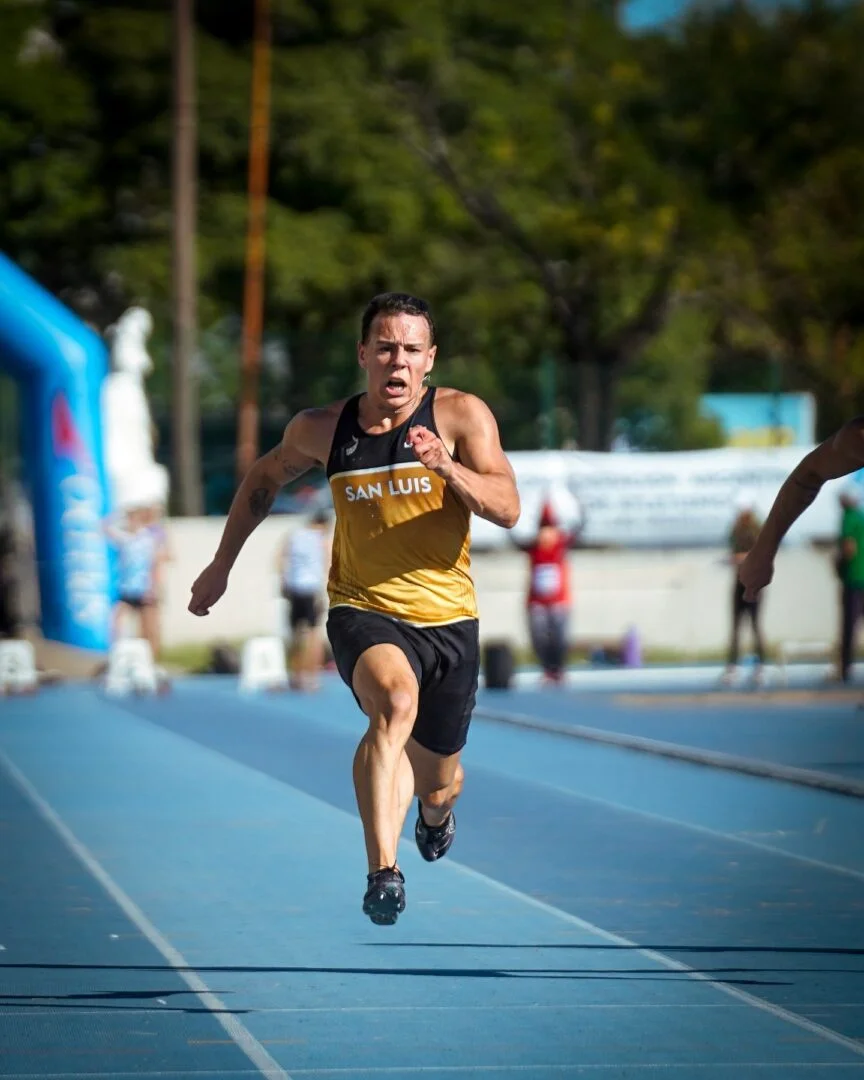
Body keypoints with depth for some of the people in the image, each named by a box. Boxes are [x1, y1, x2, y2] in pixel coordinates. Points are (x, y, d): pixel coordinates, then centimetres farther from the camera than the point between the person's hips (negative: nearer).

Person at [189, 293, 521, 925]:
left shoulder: (462, 416, -7)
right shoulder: (323, 429, -1)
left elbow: (508, 510, -17)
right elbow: (266, 477, 19)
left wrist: (448, 469, -33)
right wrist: (221, 565, 21)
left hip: (448, 619, 1)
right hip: (363, 612, -1)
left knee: (438, 782, 15)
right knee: (395, 700, -36)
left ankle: (436, 812, 55)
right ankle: (383, 872, -38)